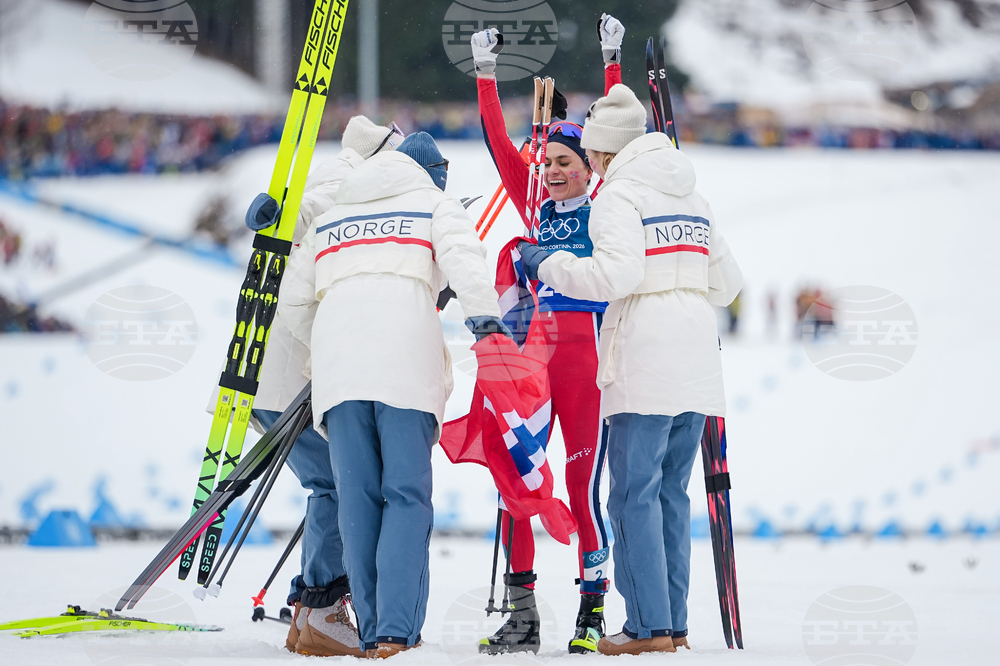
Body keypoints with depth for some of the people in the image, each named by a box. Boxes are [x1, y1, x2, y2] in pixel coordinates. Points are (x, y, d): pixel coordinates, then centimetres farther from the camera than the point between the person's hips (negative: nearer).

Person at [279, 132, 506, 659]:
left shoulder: (327, 222, 30)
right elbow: (461, 257, -3)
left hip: (337, 368, 3)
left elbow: (292, 304, 28)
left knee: (358, 500, 4)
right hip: (406, 364, -3)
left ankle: (372, 634, -2)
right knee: (407, 496, -6)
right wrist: (484, 314, -16)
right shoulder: (434, 204, 19)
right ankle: (396, 633, -21)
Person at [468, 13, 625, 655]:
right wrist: (486, 76, 10)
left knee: (584, 487, -5)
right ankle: (522, 613, 5)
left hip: (587, 354, -4)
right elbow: (501, 147, 14)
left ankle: (593, 609, 3)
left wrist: (612, 64, -3)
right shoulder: (537, 211, 17)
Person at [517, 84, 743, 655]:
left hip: (647, 361, -7)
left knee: (635, 494, -4)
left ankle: (650, 625, -8)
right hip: (698, 364, 7)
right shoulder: (691, 197, 18)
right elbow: (727, 283, 19)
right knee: (672, 491, 12)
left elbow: (618, 272, -19)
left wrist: (546, 265, -7)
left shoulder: (620, 195, -5)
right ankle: (674, 621, 11)